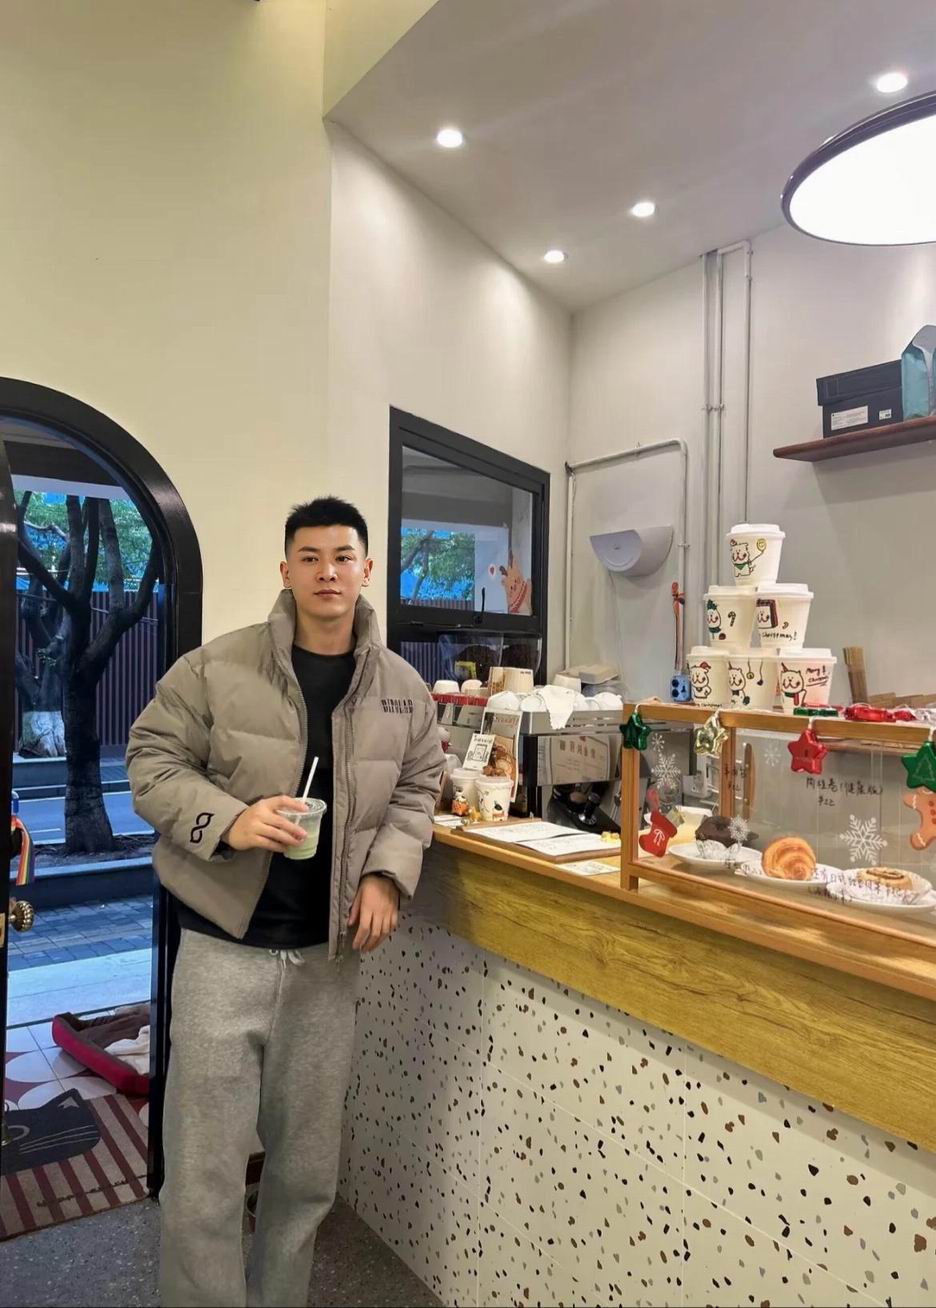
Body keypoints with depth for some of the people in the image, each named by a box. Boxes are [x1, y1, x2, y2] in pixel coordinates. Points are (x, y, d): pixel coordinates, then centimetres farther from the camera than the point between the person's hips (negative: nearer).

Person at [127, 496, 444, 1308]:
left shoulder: (403, 689, 2)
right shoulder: (217, 667, -8)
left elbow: (416, 792, 10)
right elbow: (152, 762, -4)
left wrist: (386, 874, -6)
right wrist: (228, 821, -21)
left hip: (330, 953, 4)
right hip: (224, 947, -3)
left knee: (309, 1171, 18)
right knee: (202, 1177, 5)